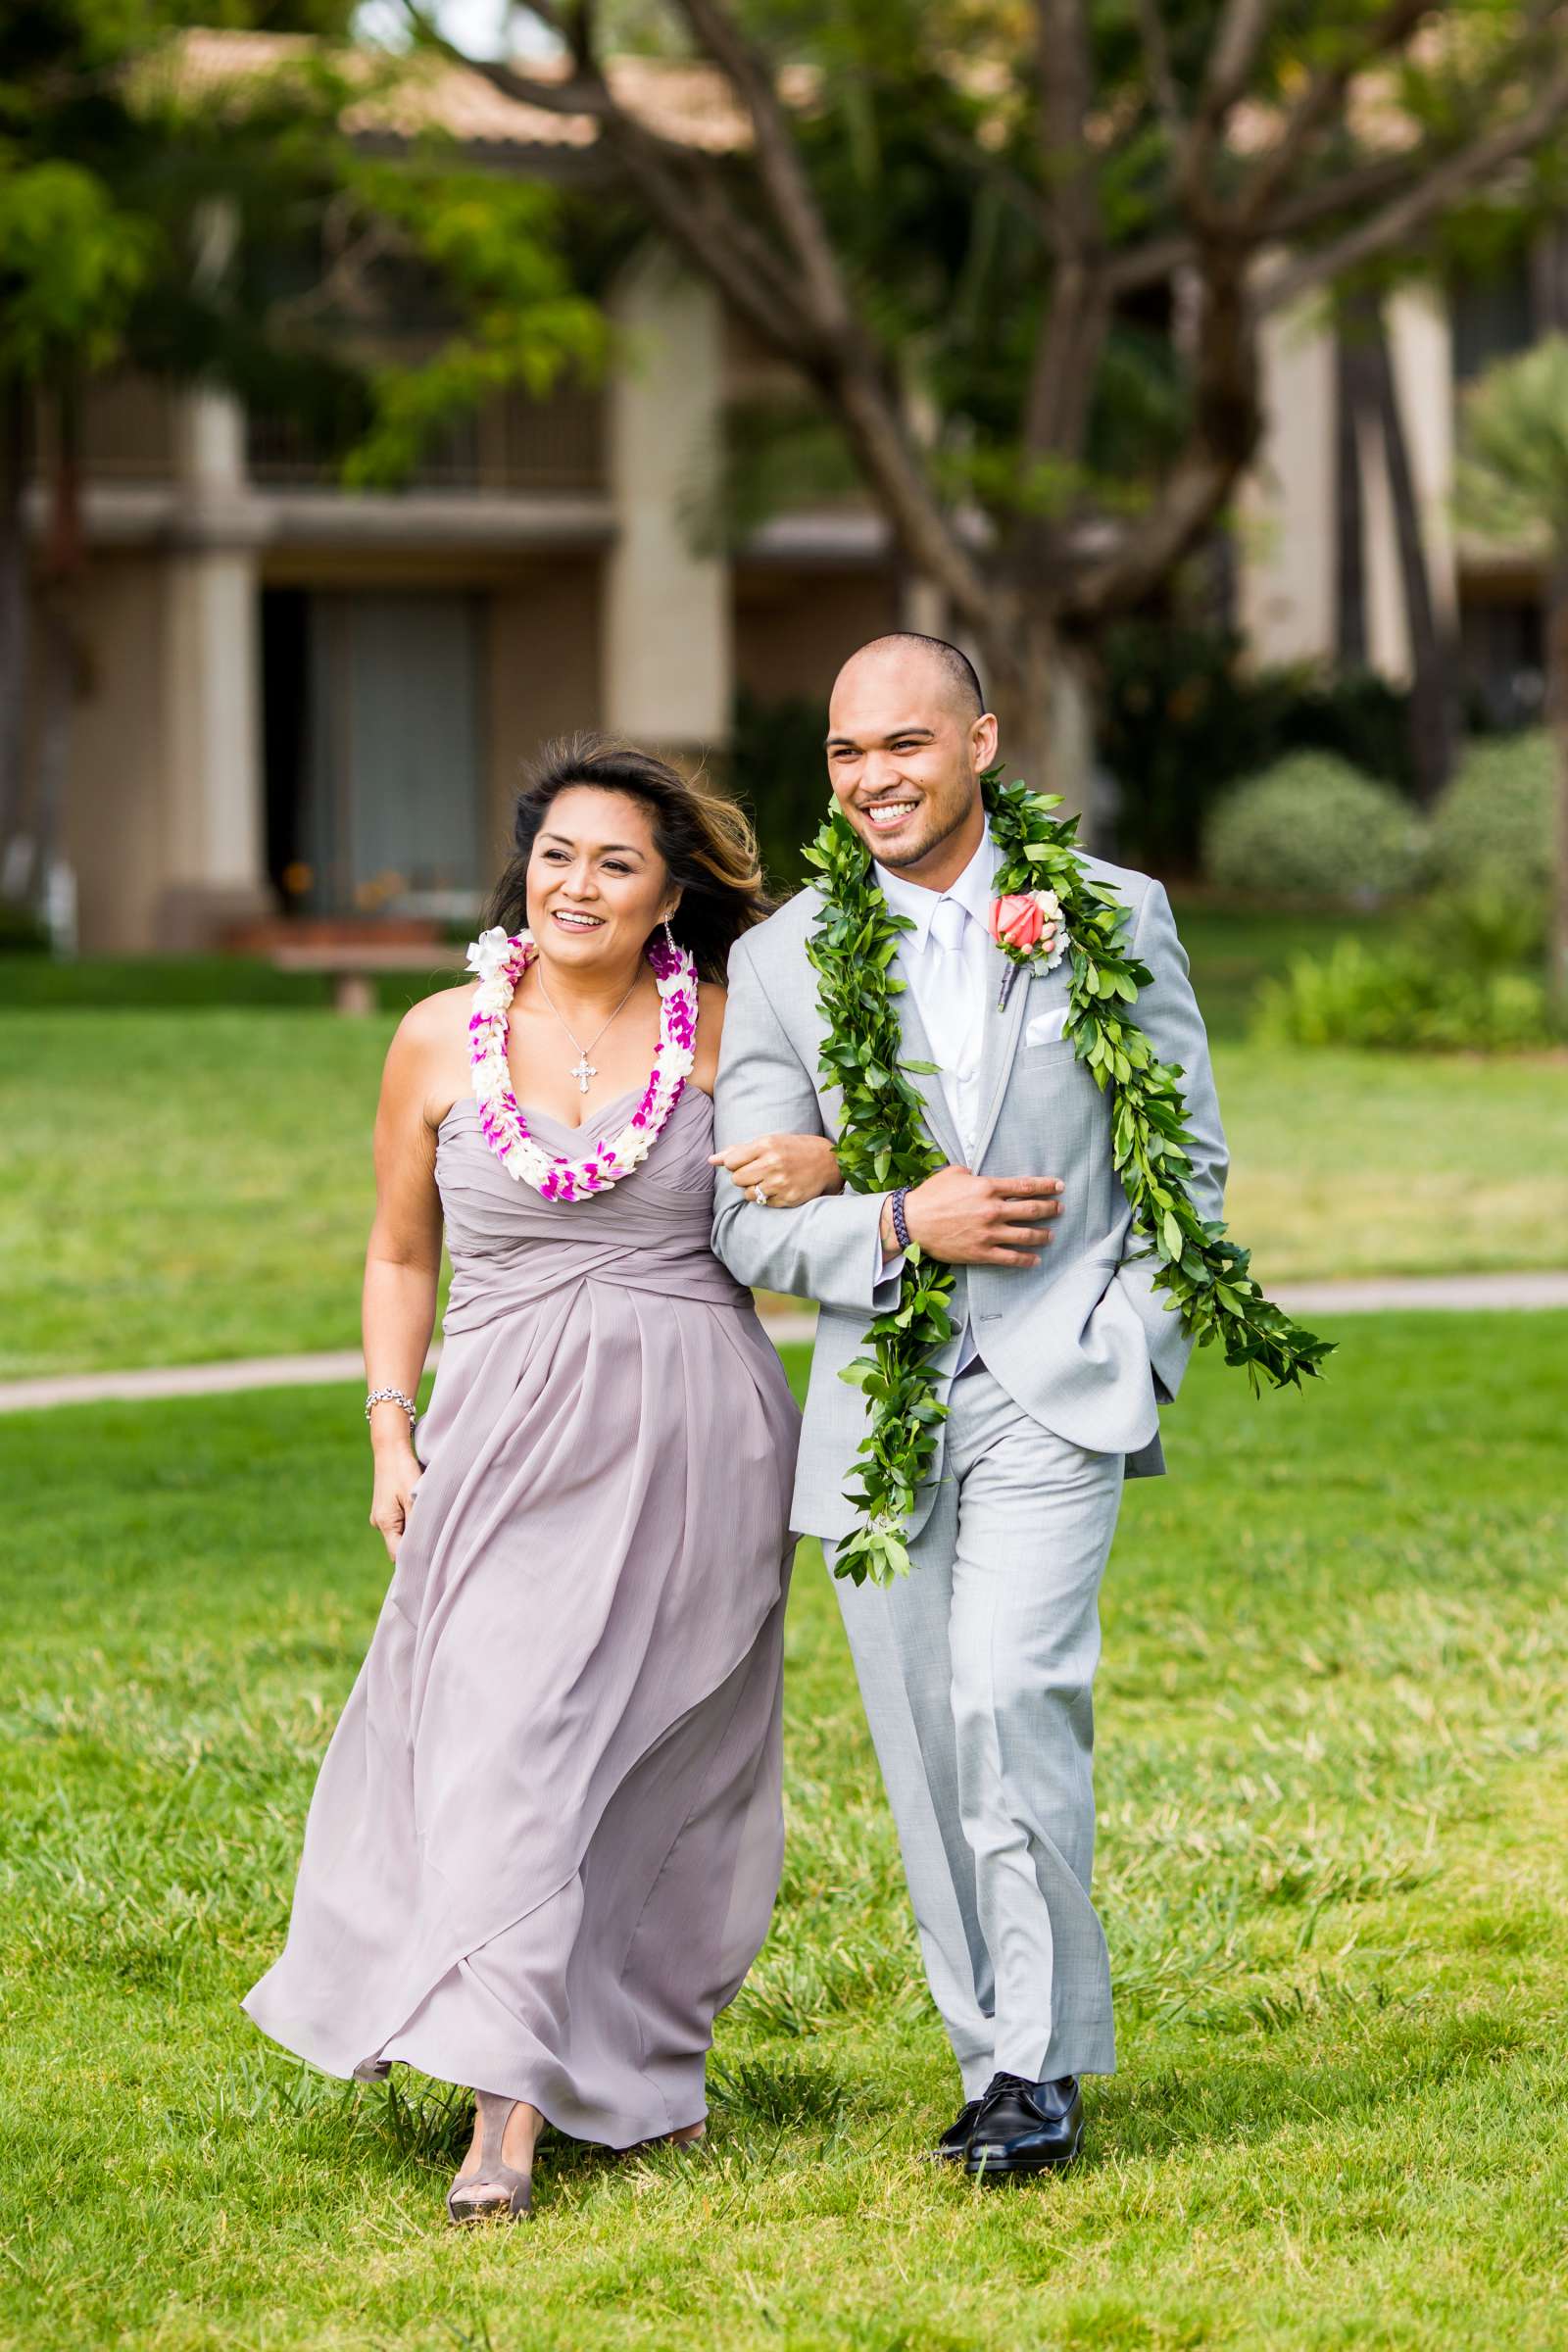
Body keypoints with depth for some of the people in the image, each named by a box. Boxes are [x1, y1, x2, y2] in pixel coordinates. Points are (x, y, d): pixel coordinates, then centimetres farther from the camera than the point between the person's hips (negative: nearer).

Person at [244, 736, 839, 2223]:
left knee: (666, 1761, 5)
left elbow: (797, 1182, 16)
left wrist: (825, 1169, -6)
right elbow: (401, 1252, 14)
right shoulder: (440, 1040, 4)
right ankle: (507, 2107, -15)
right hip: (507, 1433, 0)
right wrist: (391, 1431, 7)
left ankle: (639, 2065, 25)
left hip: (691, 1438, 0)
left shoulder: (728, 1031, 1)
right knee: (502, 1740, -13)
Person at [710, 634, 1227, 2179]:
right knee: (928, 1759, 5)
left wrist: (1132, 1356, -4)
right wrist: (900, 1225, -15)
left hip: (1059, 1395, -3)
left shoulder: (1114, 918, 3)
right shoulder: (781, 962, 5)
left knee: (1007, 1695, -20)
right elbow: (749, 1226, 2)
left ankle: (1038, 2064, -9)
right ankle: (1000, 2061, 18)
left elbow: (1189, 1164, 6)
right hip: (876, 1411, 3)